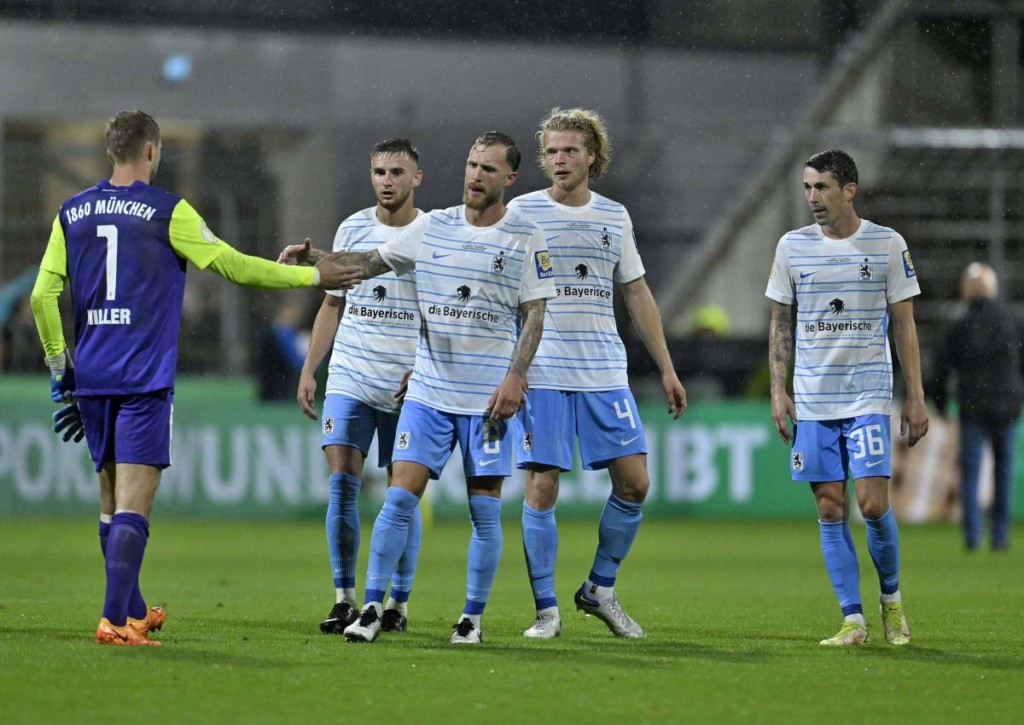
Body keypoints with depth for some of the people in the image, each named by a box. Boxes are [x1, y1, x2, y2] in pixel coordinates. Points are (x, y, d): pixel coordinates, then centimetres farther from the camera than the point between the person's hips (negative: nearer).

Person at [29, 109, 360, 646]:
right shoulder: (168, 212, -6)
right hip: (145, 380, -5)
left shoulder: (72, 213, 8)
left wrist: (59, 368, 17)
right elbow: (234, 266, -4)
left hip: (91, 380, 5)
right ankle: (115, 620, -19)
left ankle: (132, 611, 27)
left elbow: (43, 295, 7)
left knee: (111, 499, 16)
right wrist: (311, 275, 7)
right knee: (134, 503, -8)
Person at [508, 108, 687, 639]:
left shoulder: (614, 216, 12)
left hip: (604, 373, 3)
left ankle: (599, 589, 16)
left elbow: (637, 295, 18)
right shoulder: (523, 212, 1)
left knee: (634, 481, -2)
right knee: (541, 487, -6)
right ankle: (546, 610, 3)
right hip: (541, 373, -3)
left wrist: (666, 369, 15)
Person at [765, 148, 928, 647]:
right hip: (812, 398, 2)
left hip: (868, 395, -2)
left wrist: (916, 397, 0)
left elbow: (904, 324, 3)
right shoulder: (792, 246, 6)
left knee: (873, 503, -11)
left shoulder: (887, 245, 0)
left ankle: (891, 598, 12)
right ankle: (853, 621, 4)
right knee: (830, 511, 0)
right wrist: (778, 390, 3)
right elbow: (780, 323, 11)